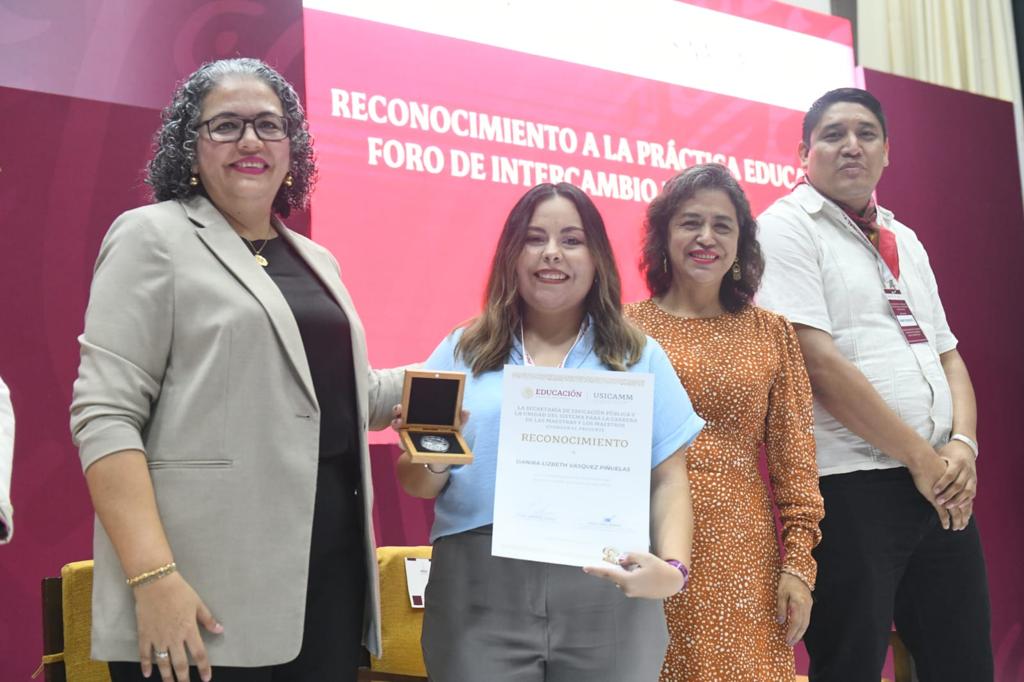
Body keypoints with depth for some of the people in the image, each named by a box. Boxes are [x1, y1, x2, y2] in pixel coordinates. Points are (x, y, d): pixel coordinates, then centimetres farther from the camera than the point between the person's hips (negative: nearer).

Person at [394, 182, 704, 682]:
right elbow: (419, 486, 10)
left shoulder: (640, 358, 10)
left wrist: (673, 567, -11)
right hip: (479, 597, 0)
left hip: (608, 594, 0)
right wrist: (427, 457, -13)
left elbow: (667, 481, 6)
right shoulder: (462, 353, 11)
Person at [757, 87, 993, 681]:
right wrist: (919, 455, -11)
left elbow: (948, 354, 18)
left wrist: (963, 444, -2)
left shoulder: (903, 239, 19)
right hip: (850, 491, -7)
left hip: (941, 489, 7)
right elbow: (816, 360, -14)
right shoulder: (787, 227, -4)